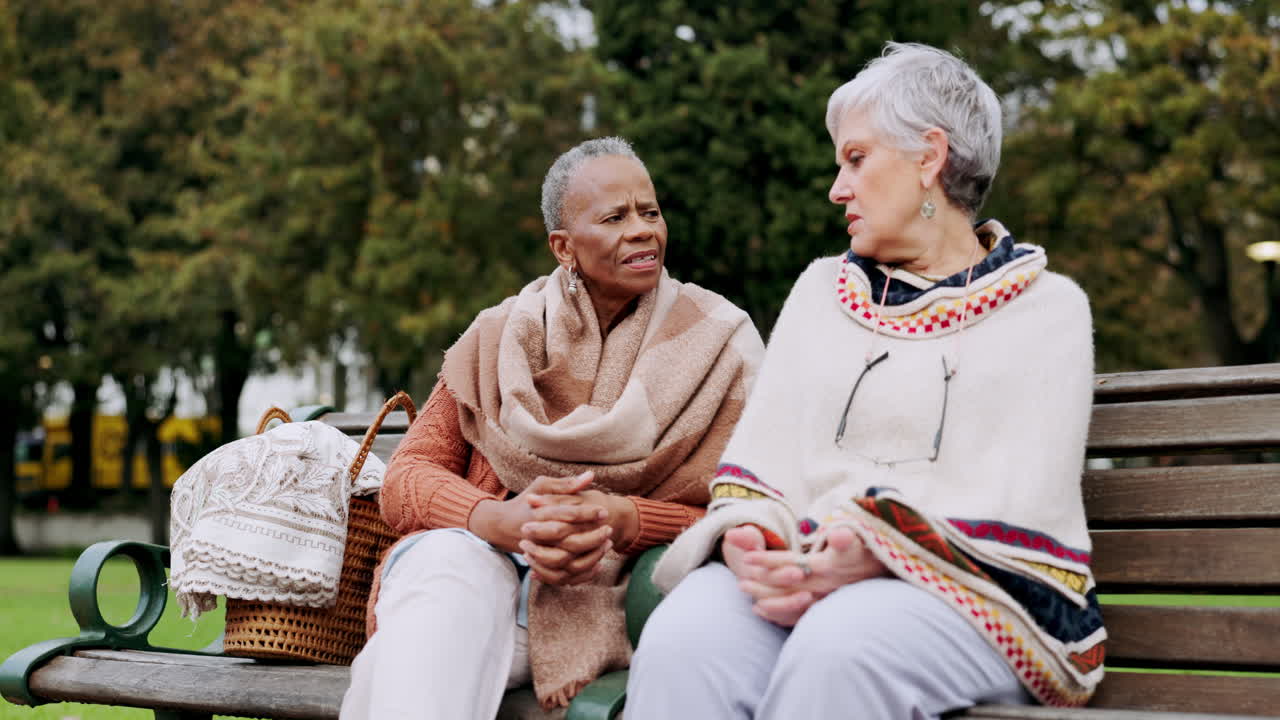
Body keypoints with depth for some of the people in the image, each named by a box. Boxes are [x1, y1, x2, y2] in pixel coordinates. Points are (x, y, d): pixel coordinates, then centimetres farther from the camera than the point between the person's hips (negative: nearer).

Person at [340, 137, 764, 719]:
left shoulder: (719, 347, 8)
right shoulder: (500, 336, 13)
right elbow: (407, 479, 5)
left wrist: (620, 519, -19)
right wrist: (500, 519, -18)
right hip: (479, 560, 3)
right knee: (444, 557, -35)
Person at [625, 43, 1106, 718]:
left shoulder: (1047, 307, 10)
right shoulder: (821, 289, 24)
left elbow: (1022, 504, -5)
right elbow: (760, 453, 13)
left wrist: (878, 550, -23)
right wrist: (745, 535, -12)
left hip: (969, 587, -3)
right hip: (801, 574, 3)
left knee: (836, 647, -39)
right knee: (682, 641, -32)